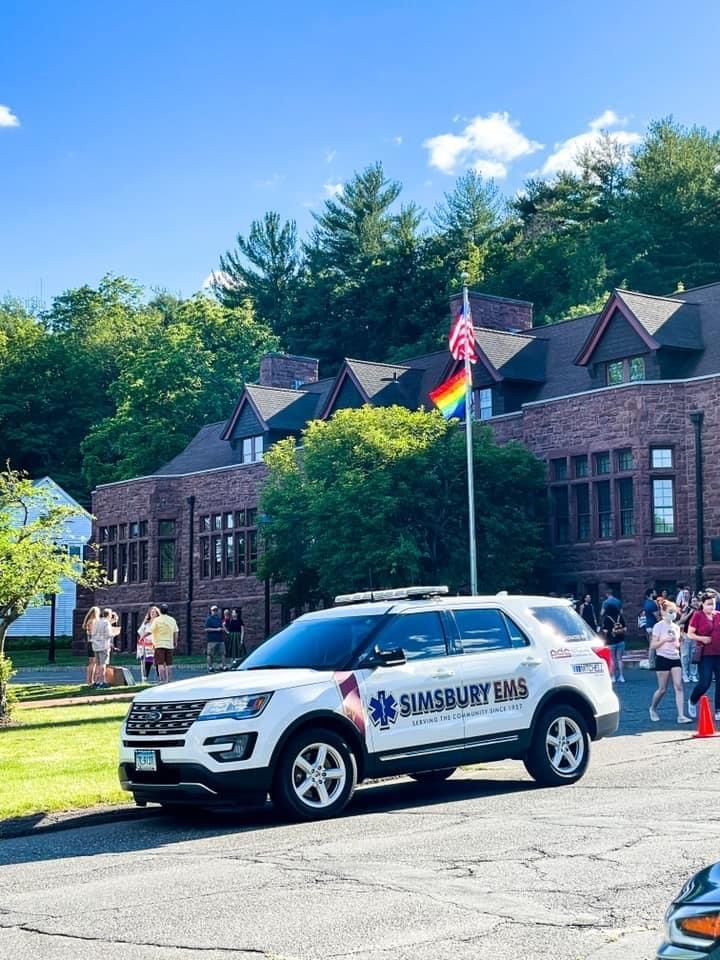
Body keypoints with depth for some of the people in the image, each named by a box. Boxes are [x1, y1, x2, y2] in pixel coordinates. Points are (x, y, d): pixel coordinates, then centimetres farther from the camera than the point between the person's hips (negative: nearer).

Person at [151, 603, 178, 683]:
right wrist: (175, 642, 18)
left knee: (160, 664, -4)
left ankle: (162, 680, -9)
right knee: (169, 664, 10)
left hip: (159, 644, -4)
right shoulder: (172, 620, 7)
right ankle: (169, 680, 12)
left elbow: (151, 631, -9)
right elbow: (175, 632, 9)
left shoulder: (157, 620, -7)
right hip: (170, 644, 4)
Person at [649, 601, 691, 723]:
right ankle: (653, 709, 25)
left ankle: (681, 716, -10)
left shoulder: (676, 627, 12)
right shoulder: (658, 626, -6)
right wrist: (665, 640, -22)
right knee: (662, 689, 0)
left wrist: (678, 645, 0)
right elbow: (653, 645, -9)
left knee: (679, 686, -7)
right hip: (663, 659, -5)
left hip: (675, 659, 5)